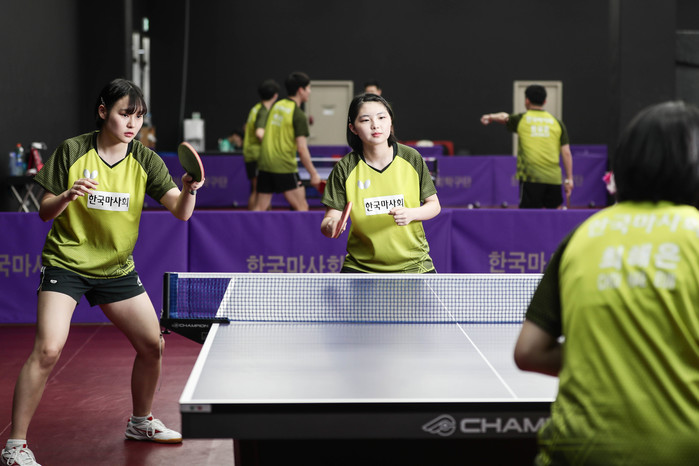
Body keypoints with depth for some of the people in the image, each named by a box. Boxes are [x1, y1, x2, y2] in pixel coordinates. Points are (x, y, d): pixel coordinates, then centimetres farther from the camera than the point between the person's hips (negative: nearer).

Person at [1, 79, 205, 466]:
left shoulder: (145, 160, -3)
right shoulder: (71, 151, -10)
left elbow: (180, 213, -10)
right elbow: (45, 213, -5)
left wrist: (189, 190, -31)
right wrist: (68, 196, -26)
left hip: (117, 269, 4)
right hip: (66, 263, -4)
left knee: (152, 346, 7)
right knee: (47, 349, -19)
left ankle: (141, 422, 33)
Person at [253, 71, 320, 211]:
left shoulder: (276, 106, 10)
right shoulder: (299, 116, -11)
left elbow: (263, 134, 19)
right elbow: (302, 149, -16)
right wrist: (314, 174, -11)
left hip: (264, 164, 7)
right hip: (285, 167, -7)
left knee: (260, 208, 8)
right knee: (302, 207, 2)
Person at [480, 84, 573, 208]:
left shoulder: (520, 119, 2)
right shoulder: (557, 123, 8)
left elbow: (503, 117, 17)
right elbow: (566, 153, 5)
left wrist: (489, 117, 37)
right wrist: (569, 179, 8)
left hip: (530, 178, -2)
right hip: (554, 179, 2)